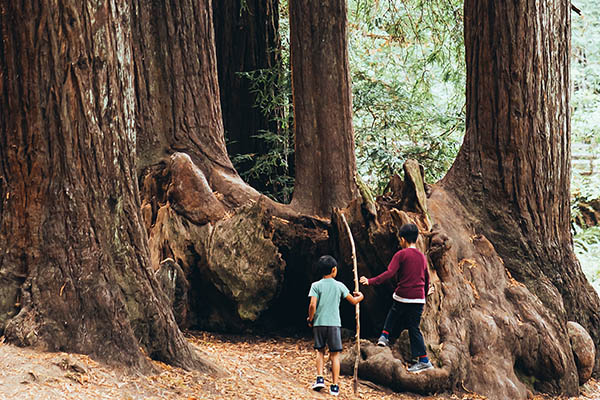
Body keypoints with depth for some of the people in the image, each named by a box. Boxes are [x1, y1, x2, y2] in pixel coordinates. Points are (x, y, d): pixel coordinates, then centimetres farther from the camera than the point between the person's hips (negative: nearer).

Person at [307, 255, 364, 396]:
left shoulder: (316, 285, -2)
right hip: (334, 323, 0)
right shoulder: (339, 286, 2)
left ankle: (320, 378, 2)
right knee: (335, 354, 4)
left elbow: (312, 305, -11)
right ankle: (335, 386, 2)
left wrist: (310, 319, 6)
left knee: (320, 351, 17)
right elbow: (353, 301, 10)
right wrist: (360, 296, 33)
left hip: (319, 323, 0)